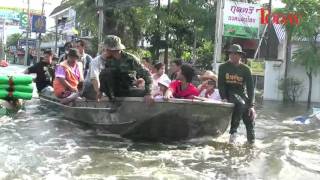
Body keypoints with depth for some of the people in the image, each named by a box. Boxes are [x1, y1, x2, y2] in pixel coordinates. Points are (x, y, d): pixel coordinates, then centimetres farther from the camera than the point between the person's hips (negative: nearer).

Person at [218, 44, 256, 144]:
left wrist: (251, 105, -11)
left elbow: (250, 87, -2)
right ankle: (233, 131, -27)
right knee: (241, 103, -34)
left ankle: (251, 141, 4)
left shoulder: (245, 69, 3)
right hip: (229, 93, -3)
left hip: (242, 93, 3)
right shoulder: (223, 67, 3)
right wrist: (224, 98, -16)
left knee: (250, 115, -13)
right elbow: (220, 84, 0)